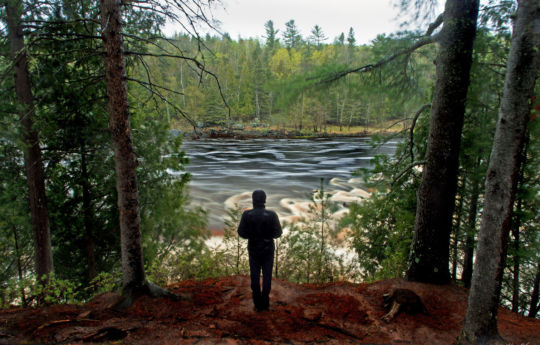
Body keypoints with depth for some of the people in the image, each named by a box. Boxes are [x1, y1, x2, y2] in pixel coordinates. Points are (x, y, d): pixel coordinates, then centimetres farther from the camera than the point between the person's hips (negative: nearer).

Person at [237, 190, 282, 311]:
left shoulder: (247, 214, -11)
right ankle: (265, 303, 15)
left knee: (255, 277, 10)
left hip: (253, 250, 1)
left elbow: (241, 232, -9)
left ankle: (258, 304, 15)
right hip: (268, 250, 0)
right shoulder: (272, 214, -13)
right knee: (267, 276, 10)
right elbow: (278, 232, -11)